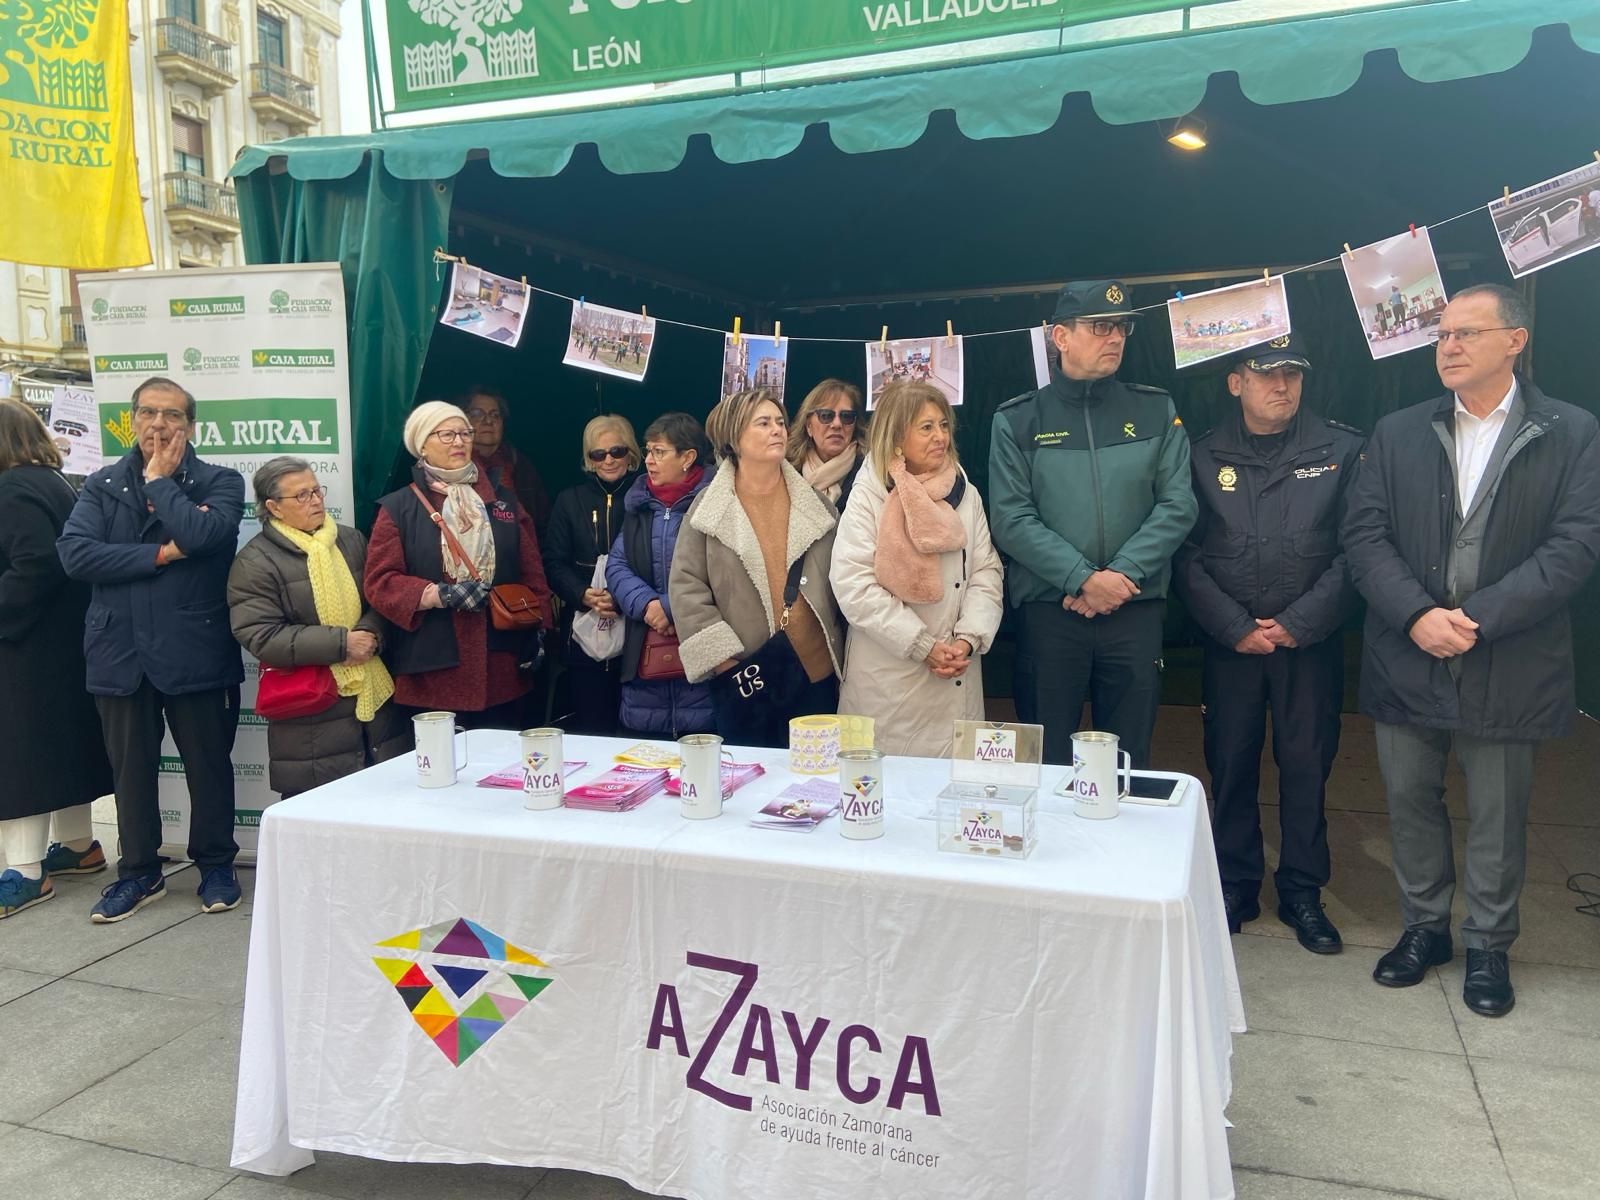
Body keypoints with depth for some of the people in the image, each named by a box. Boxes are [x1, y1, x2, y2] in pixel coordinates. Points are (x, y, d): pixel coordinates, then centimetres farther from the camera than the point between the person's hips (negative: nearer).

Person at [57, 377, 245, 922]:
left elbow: (203, 533, -21)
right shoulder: (102, 485, 8)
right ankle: (139, 872, 29)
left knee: (208, 763, 9)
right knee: (130, 768, 13)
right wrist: (161, 555, -14)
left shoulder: (220, 481, 1)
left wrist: (159, 479, -8)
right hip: (119, 649, 3)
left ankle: (216, 864, 26)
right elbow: (74, 552, -8)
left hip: (195, 650, -3)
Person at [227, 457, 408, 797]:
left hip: (377, 694, 5)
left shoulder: (352, 540, 12)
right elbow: (261, 636, -13)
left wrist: (369, 633, -9)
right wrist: (341, 643, -16)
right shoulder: (254, 561, -4)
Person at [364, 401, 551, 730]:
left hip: (500, 664, 3)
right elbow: (379, 582, -5)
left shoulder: (502, 499, 12)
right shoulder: (399, 508, 3)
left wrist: (536, 631, 3)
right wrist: (441, 594, -17)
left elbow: (531, 572, 11)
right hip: (433, 670, -2)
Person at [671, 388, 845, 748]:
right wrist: (723, 660, -10)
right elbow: (686, 588, -4)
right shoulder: (708, 509, -2)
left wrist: (840, 654, 7)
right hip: (744, 676, -2)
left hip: (817, 671, 2)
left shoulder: (814, 503, 5)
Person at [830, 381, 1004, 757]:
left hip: (958, 678, 4)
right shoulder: (868, 497, -4)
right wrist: (924, 646, -14)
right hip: (887, 678, -3)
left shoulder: (965, 494, 10)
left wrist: (968, 639, -10)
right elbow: (853, 585, -13)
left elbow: (986, 574, 6)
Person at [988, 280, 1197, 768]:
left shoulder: (1156, 411, 7)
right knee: (1046, 764, 8)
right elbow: (1012, 520, -7)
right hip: (1048, 613, -1)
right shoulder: (1018, 420, 1)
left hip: (1136, 613, 2)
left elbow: (1177, 505, -1)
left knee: (1127, 764, 10)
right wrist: (1083, 579, -16)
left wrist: (1122, 574, -13)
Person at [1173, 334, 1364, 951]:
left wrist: (1299, 624, -10)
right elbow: (1188, 557, 0)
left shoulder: (1342, 450, 1)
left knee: (1307, 764, 6)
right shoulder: (1205, 455, 2)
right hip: (1229, 642, 1)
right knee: (1231, 763, 7)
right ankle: (1235, 886, 23)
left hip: (1311, 641, 0)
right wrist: (1236, 628, -8)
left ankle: (1301, 891, 22)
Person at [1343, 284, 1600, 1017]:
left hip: (1508, 668, -2)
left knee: (1498, 817, 10)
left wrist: (1476, 618, -18)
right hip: (1407, 661, 2)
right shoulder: (1398, 434, 6)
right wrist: (1418, 614, -16)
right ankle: (1424, 927, 33)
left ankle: (1488, 944, 29)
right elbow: (1365, 535, -1)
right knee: (1410, 802, 13)